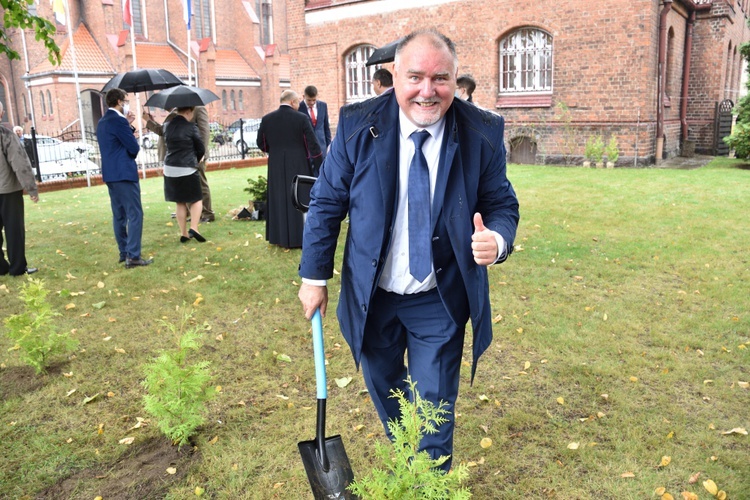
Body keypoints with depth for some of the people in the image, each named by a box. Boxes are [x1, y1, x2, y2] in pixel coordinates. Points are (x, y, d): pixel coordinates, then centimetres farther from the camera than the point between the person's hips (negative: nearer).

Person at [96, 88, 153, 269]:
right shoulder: (118, 120, -14)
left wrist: (128, 125, 13)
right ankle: (133, 256, -9)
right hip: (124, 173, -10)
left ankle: (124, 252, 21)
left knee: (119, 215, 14)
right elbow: (134, 147, -13)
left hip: (110, 174, 10)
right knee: (135, 214, -7)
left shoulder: (102, 122, 16)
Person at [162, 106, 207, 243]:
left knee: (180, 203, 13)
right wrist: (195, 161, 16)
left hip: (170, 170, 5)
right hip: (188, 170, -5)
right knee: (196, 200, 8)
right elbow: (201, 149, -2)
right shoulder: (191, 127, -10)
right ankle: (193, 228, -10)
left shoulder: (167, 126, 4)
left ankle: (184, 233, 13)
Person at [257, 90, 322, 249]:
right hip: (298, 165, -3)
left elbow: (261, 143, 8)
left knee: (278, 200, 12)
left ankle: (279, 236, 19)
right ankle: (298, 237, 11)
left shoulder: (267, 119, 0)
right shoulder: (302, 118, -10)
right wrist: (320, 166, -1)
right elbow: (312, 144, -9)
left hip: (276, 166, 3)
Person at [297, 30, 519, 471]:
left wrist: (497, 239, -26)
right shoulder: (358, 125, -12)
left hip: (440, 301, -2)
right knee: (384, 392, 22)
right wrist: (315, 276, -2)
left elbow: (502, 203, -2)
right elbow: (327, 203, -4)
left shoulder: (483, 133, -12)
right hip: (372, 296, 2)